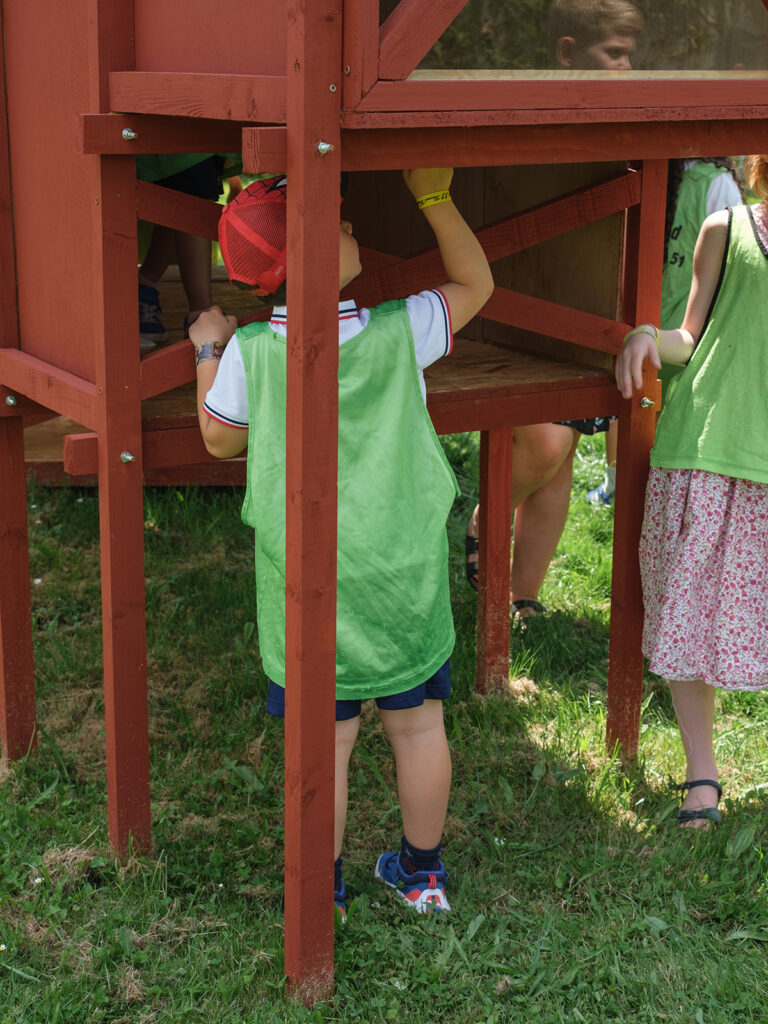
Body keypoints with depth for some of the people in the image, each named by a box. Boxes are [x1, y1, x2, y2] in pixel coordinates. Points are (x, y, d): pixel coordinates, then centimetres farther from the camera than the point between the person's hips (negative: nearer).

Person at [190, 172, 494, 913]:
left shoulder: (249, 353, -13)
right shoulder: (400, 332, -13)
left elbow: (221, 440, 4)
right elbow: (474, 283, 5)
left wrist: (208, 352, 16)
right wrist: (434, 196, 3)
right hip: (404, 573, 1)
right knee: (418, 724, 16)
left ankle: (320, 890, 24)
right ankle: (422, 872, 32)